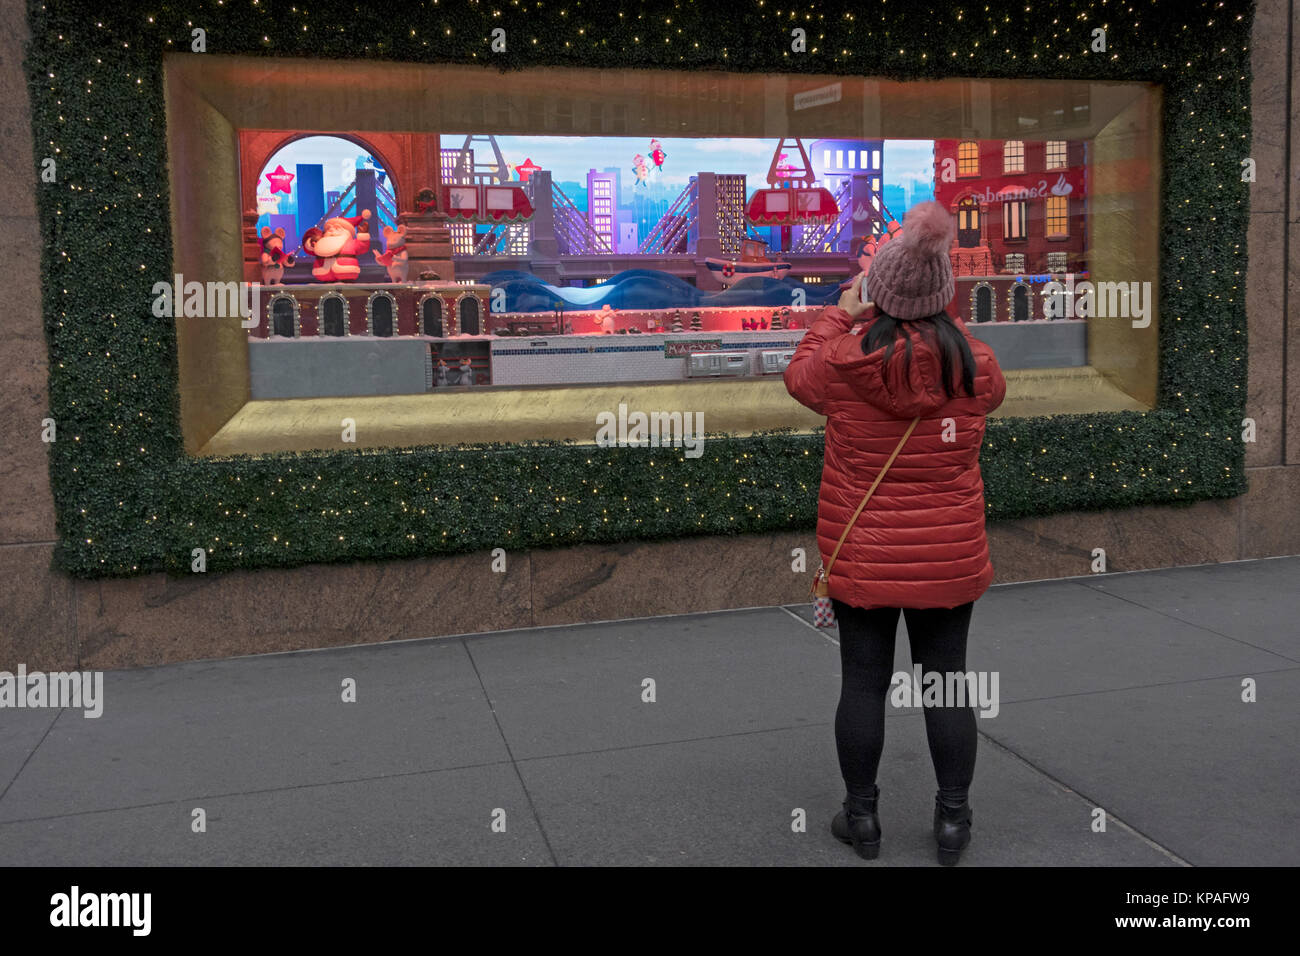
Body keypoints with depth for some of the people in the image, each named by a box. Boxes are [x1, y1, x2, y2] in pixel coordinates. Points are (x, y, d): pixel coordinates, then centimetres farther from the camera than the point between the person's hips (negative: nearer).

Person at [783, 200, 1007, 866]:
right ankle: (953, 819, 21)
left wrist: (841, 313, 21)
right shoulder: (973, 363, -7)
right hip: (949, 559, 2)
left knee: (863, 683, 9)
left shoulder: (845, 359, -13)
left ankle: (861, 817, 21)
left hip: (862, 558, -1)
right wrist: (944, 321, 23)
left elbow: (799, 375, 10)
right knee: (946, 682, 11)